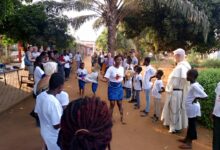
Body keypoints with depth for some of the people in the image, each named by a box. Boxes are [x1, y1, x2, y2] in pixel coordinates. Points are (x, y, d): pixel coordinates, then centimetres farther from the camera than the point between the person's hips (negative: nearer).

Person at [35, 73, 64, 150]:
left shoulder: (40, 96, -11)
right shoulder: (54, 102, -36)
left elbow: (37, 112, 4)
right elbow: (56, 126, -28)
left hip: (44, 131, 7)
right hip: (54, 136, -7)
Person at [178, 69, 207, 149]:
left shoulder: (194, 86, -24)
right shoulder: (195, 84, 4)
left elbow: (205, 96, -27)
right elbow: (201, 90, 20)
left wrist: (196, 99, -13)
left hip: (193, 108, -9)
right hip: (191, 107, 9)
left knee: (192, 125, 2)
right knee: (190, 124, 20)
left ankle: (189, 143, 13)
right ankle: (187, 138, 35)